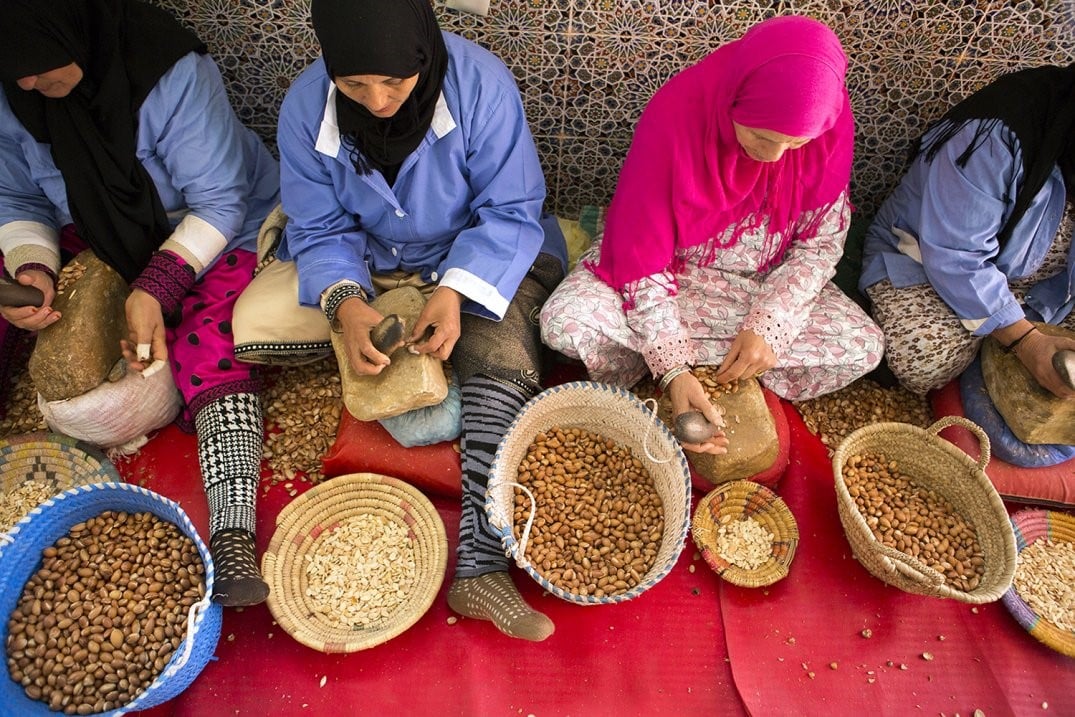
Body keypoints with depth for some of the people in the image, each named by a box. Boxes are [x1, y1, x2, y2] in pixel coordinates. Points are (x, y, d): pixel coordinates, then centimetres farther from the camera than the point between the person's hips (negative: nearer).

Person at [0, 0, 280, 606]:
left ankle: (233, 535, -38)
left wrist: (156, 289, -35)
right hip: (98, 242, 6)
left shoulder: (172, 72, -25)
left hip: (220, 234, -6)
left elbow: (217, 202, -24)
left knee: (207, 340, -31)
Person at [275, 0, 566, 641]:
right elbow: (322, 231, -7)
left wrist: (455, 291, -32)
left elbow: (510, 211, -17)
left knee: (506, 364, -30)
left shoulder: (480, 84, -21)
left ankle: (481, 568, -28)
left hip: (478, 262, -3)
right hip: (367, 270, 4)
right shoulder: (305, 107, -13)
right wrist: (345, 303, -28)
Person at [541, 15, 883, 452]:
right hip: (670, 273, -3)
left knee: (863, 347, -19)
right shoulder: (674, 114, -28)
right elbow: (643, 253, -24)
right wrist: (673, 369, -32)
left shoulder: (831, 119, -20)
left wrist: (768, 326, -23)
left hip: (768, 284, 4)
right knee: (563, 322, -28)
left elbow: (823, 239, -9)